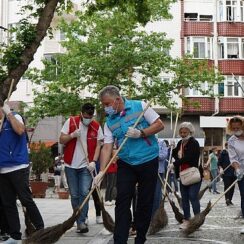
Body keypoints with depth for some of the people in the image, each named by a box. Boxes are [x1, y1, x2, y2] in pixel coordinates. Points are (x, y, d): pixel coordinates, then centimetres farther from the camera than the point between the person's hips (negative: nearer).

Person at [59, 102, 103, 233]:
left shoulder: (96, 126, -1)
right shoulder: (70, 122, -2)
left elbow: (98, 145, 3)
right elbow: (61, 140, 1)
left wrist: (93, 161, -9)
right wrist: (72, 135, -18)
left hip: (86, 166, -1)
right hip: (71, 165, 1)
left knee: (84, 193, -11)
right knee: (74, 195, 6)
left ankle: (81, 222, -8)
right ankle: (80, 221, 19)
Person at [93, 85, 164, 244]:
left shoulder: (140, 106, -5)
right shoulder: (109, 122, 4)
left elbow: (159, 125, -4)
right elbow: (107, 148, -1)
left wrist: (140, 133, -19)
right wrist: (102, 172, -12)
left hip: (149, 161, -2)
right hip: (126, 164, 3)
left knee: (145, 202, 4)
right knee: (122, 201, -6)